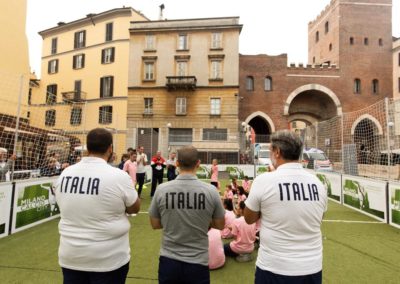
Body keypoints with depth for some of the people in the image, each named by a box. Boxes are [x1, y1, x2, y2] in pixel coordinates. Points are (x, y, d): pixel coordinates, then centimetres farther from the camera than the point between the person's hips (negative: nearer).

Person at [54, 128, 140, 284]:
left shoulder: (65, 174, -5)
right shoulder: (118, 176, -20)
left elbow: (66, 208, 11)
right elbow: (135, 208, -7)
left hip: (70, 256, 5)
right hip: (109, 259, -4)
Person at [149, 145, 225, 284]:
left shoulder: (161, 189, -13)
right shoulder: (210, 190, -15)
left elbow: (155, 224, 1)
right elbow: (220, 225, -2)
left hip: (169, 261, 1)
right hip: (198, 262, 0)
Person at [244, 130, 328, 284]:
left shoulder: (264, 180, -18)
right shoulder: (317, 183, -4)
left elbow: (249, 219, -3)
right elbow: (312, 222, 12)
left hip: (274, 269, -3)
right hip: (312, 268, 4)